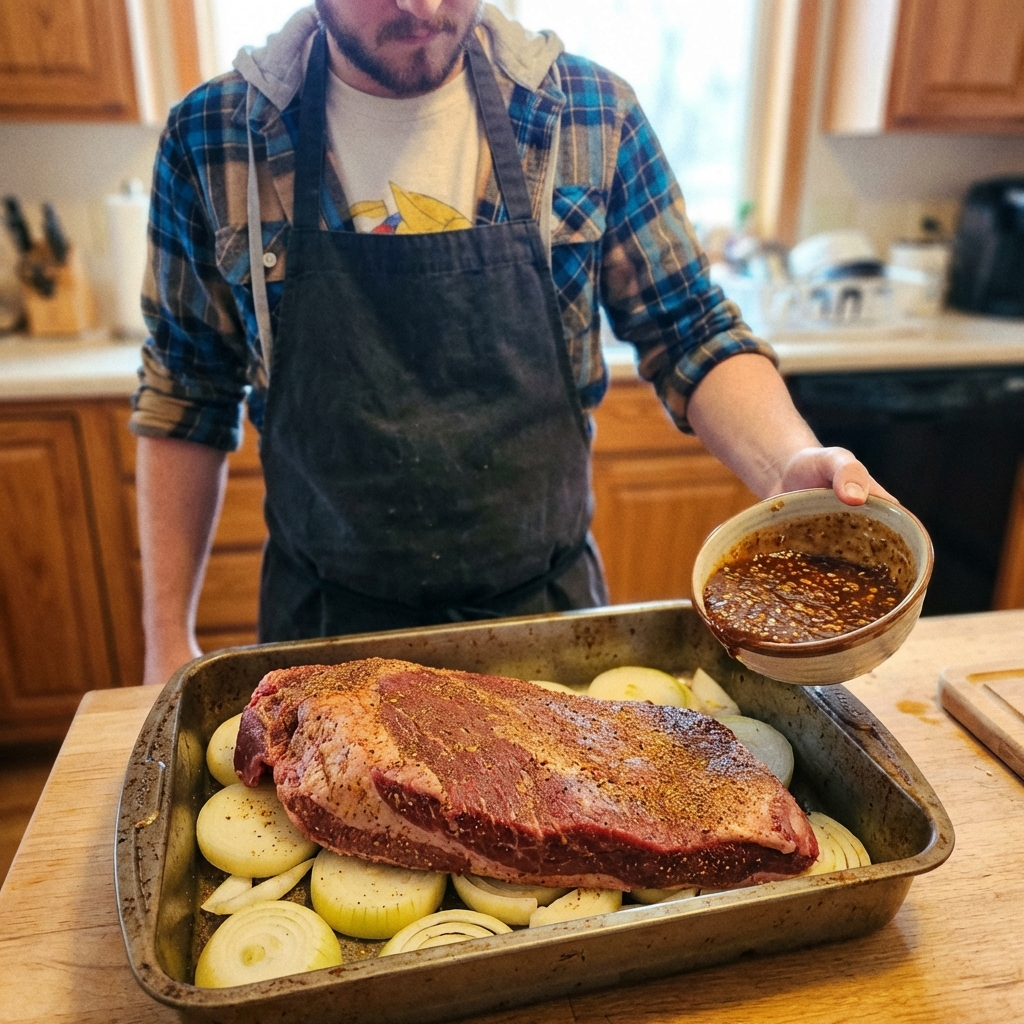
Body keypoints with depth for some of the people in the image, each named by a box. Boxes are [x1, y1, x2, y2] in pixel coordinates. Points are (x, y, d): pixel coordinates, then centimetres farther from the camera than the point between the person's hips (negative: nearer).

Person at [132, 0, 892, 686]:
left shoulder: (592, 115, -7)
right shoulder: (209, 141, -7)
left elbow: (692, 335, -3)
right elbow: (188, 402, 0)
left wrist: (792, 463, -24)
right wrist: (169, 642, 1)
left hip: (549, 603, 1)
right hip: (329, 619, 0)